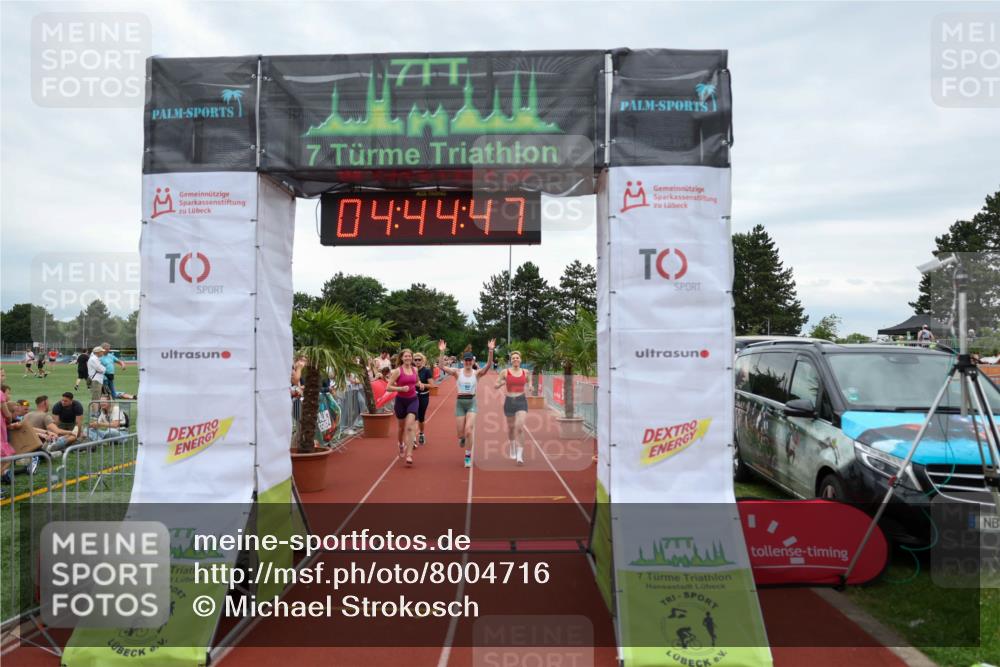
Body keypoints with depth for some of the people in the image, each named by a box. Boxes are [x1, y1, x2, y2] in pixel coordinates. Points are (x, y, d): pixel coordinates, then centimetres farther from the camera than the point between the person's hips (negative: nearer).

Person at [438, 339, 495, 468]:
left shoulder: (477, 373, -3)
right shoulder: (457, 372, -2)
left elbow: (488, 365, -19)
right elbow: (441, 366, -12)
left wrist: (491, 351, -32)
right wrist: (442, 352, -24)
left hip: (472, 402, -1)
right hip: (460, 402, 1)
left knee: (468, 430, -16)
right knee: (460, 433, 6)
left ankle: (468, 456, -2)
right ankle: (463, 438, 44)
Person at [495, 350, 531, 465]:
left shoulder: (525, 372, 4)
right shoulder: (505, 372, -1)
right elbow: (496, 385, 4)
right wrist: (502, 383, -17)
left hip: (521, 401, 0)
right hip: (509, 401, 0)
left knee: (520, 427, -16)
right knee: (511, 427, 15)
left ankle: (519, 455, -14)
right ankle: (512, 451, 41)